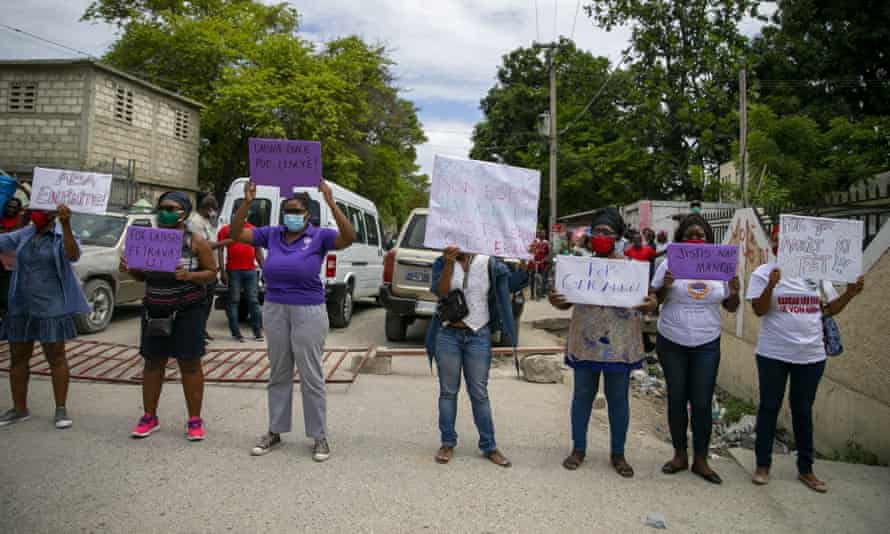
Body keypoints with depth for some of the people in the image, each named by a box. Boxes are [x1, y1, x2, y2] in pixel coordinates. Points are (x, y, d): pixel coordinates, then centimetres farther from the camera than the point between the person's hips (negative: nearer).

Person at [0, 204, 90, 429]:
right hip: (20, 307, 5)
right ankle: (19, 409, 25)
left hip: (51, 308, -5)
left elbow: (73, 256, -26)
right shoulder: (23, 235, 7)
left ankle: (61, 409, 11)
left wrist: (65, 225, -37)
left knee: (56, 358, 2)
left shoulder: (62, 236, -7)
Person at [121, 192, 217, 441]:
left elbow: (212, 272, -4)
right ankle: (149, 417, 24)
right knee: (153, 362, 9)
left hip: (187, 310, -4)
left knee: (189, 364, 1)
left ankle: (194, 420, 11)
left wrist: (189, 276, -22)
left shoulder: (196, 240, -5)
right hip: (154, 309, 4)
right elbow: (142, 275, 15)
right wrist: (130, 269, -7)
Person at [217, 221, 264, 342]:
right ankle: (236, 332, 7)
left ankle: (258, 331, 9)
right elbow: (220, 250, 0)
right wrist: (223, 271, -8)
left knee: (253, 300, 5)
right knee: (234, 300, 2)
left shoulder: (252, 229, 14)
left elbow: (258, 250, 16)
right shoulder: (226, 230, 5)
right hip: (233, 271, -2)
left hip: (251, 270, 3)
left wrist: (263, 268, 10)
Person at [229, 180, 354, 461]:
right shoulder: (271, 234, 5)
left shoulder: (319, 236, -6)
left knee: (311, 377, 2)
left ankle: (319, 436, 15)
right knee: (278, 374, 15)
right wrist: (247, 202, -10)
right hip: (274, 310, 4)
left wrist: (332, 204, -31)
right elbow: (236, 233, 2)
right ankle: (275, 432, 28)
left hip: (309, 312, -4)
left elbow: (349, 238, -22)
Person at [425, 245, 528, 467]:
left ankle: (489, 447, 17)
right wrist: (449, 264, -26)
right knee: (448, 391, 9)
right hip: (448, 335, 0)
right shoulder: (442, 263, 1)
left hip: (478, 337, 0)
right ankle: (448, 443, 22)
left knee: (480, 394, 6)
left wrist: (526, 265, -16)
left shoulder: (489, 263, 1)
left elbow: (511, 283, -1)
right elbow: (440, 292, -14)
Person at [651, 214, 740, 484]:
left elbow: (730, 307, 8)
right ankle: (680, 455, 24)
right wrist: (665, 286, -21)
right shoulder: (669, 264, -4)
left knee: (702, 403, 3)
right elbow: (654, 301, -2)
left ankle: (700, 459, 18)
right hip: (671, 343, -1)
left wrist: (734, 293, -13)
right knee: (676, 400, 9)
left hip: (707, 345, 1)